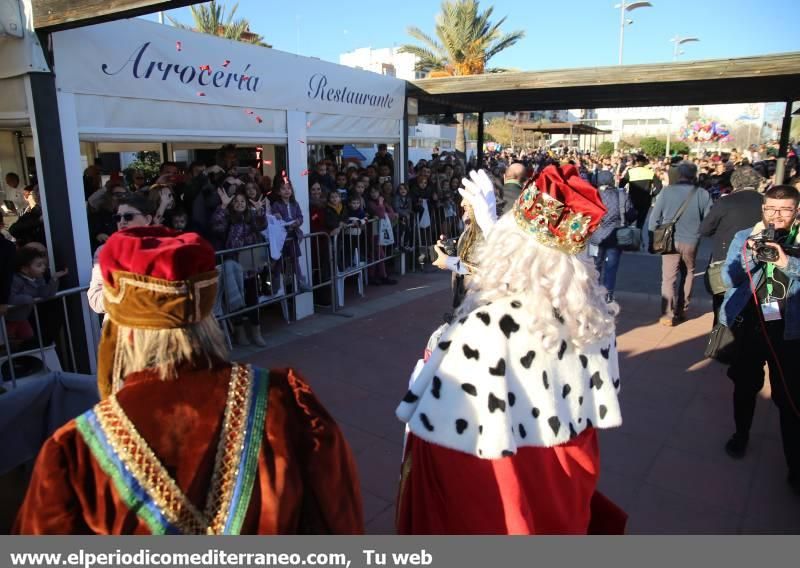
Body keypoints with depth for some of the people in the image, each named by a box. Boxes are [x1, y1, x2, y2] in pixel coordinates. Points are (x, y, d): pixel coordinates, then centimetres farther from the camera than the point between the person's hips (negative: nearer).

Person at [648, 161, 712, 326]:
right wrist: (698, 231, 17)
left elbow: (655, 216, -4)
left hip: (670, 240, -1)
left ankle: (668, 315, 0)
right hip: (691, 241, 1)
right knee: (688, 274, 19)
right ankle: (681, 310, 24)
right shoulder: (703, 194, -5)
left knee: (669, 278, 2)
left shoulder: (666, 191, -7)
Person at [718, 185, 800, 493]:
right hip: (749, 323, 1)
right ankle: (741, 434, 39)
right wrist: (751, 257, -19)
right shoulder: (744, 238, 2)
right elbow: (728, 278, -5)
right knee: (745, 385, 16)